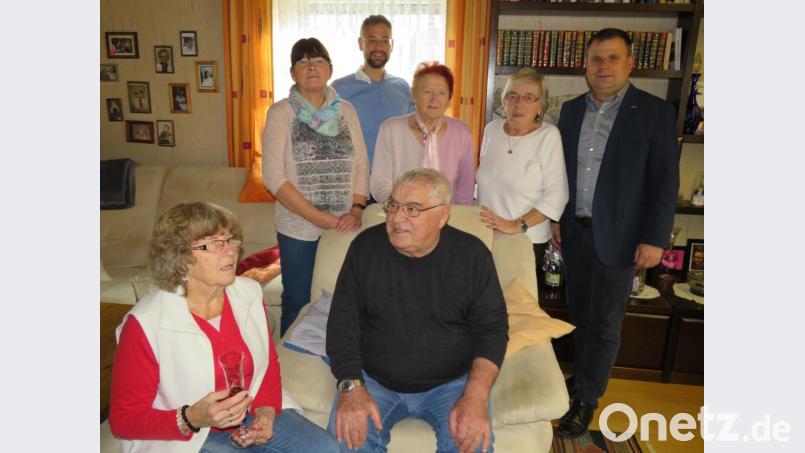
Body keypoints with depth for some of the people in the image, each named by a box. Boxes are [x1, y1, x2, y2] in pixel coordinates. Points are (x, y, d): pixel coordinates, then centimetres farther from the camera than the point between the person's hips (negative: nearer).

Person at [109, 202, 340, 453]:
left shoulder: (249, 293, -4)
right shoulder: (145, 324, -19)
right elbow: (124, 420, -11)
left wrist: (267, 409, -9)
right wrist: (193, 419, -27)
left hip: (253, 416, 5)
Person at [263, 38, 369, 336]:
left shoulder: (346, 111, 7)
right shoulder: (281, 113, -3)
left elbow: (361, 165, 7)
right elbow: (273, 176, -11)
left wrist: (356, 210, -10)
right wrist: (322, 219, -16)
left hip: (344, 229, 3)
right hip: (299, 230, -2)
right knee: (298, 303, 9)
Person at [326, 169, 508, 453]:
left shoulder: (472, 254, -7)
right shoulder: (366, 247, -6)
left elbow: (492, 326, -6)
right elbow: (343, 320, -4)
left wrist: (476, 395, -21)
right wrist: (352, 385, -17)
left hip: (452, 382, 0)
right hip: (373, 379, 1)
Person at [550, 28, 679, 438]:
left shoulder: (656, 112, -7)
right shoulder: (571, 110, 6)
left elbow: (665, 180, -9)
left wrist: (654, 238, -13)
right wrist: (554, 218, 8)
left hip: (618, 236, -4)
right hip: (574, 232, 4)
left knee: (604, 322, 5)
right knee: (580, 314, 16)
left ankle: (586, 399, 19)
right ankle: (581, 378, 35)